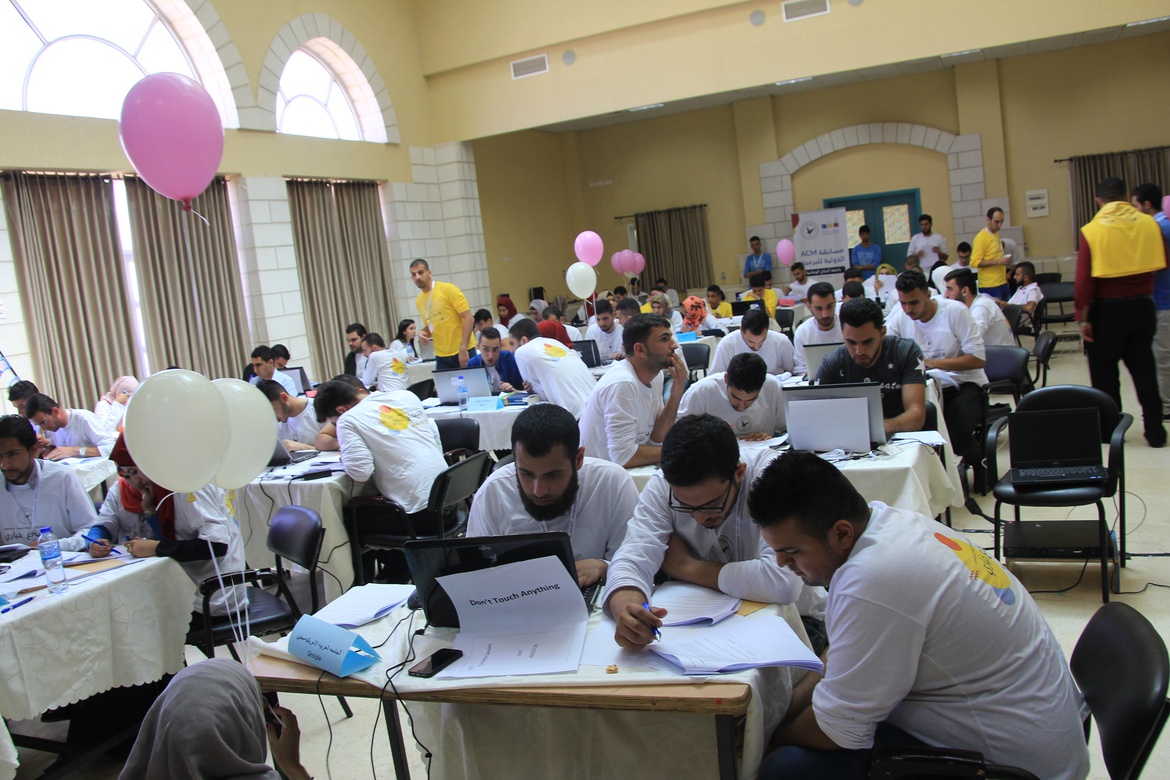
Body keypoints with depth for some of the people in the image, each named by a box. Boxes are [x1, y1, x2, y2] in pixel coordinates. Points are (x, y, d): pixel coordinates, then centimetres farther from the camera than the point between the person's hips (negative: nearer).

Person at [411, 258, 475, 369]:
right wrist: (424, 333, -1)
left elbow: (468, 318, -12)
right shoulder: (419, 301, 8)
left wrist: (463, 348, -19)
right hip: (441, 356, 5)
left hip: (462, 352, -5)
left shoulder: (448, 289, -8)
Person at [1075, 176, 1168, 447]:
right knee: (1144, 369, 12)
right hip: (1142, 306, 3)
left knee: (1105, 372, 10)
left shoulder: (1092, 231, -11)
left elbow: (1083, 280, -14)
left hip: (1107, 310, -3)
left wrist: (1082, 317, -9)